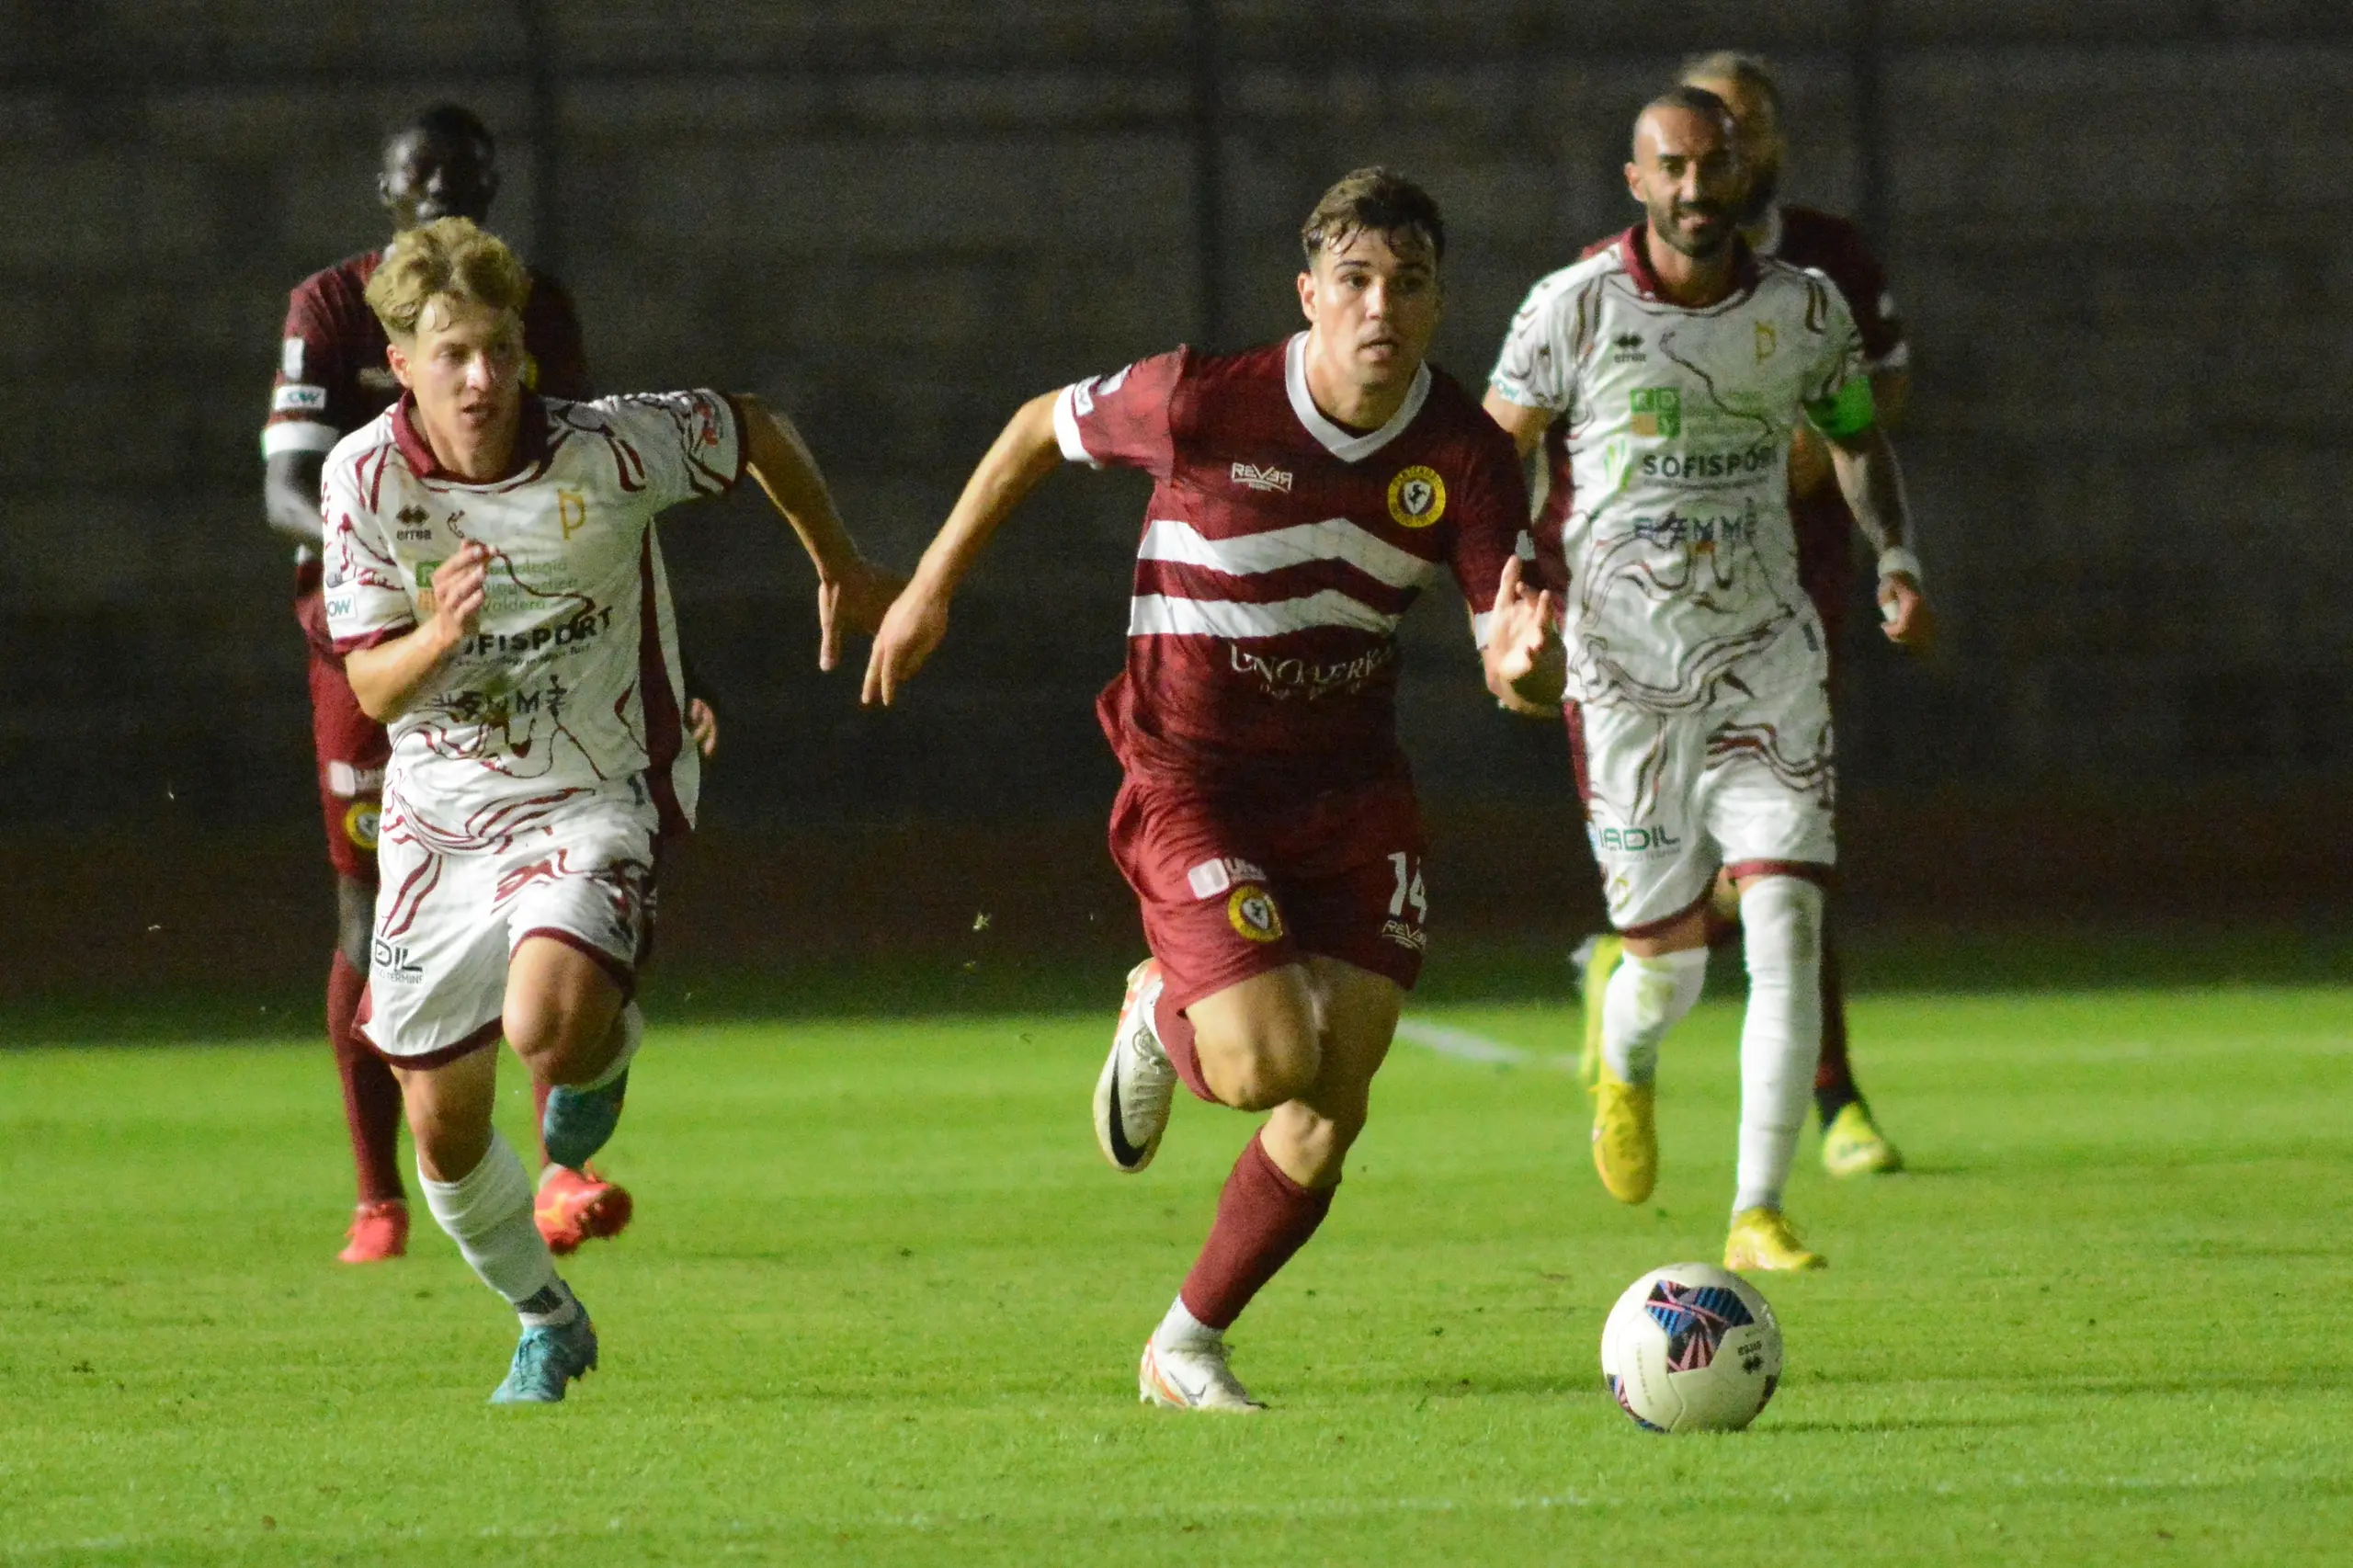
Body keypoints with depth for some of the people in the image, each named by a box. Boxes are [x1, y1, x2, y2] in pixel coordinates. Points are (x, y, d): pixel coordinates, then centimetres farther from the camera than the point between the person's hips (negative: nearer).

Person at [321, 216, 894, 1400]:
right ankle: (546, 1325, 34)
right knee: (444, 1127, 6)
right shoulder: (364, 474, -11)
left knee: (551, 1028, -31)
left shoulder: (608, 450, -17)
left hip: (591, 800, -3)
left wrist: (839, 568, 17)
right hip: (438, 811, 3)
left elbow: (751, 431, 3)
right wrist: (439, 635, -30)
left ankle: (606, 1050, 9)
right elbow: (371, 685, -8)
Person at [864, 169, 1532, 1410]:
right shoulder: (1204, 402, -17)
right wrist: (930, 591, 8)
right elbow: (1041, 429, 1)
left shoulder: (1463, 455, -8)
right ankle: (1162, 1018, 17)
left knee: (1330, 1121, -2)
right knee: (1268, 1063, -21)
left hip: (1352, 792, 4)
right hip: (1193, 782, -4)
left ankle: (1186, 1351, 19)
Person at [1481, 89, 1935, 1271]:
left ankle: (1758, 1215, -8)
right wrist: (1507, 605, -12)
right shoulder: (1574, 308, -7)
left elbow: (1857, 439, 18)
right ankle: (1625, 1059, 41)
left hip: (1766, 663, 2)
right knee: (1667, 961, 2)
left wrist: (1895, 561, 2)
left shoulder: (1804, 310, 1)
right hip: (1623, 672, -2)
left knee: (1787, 926, -13)